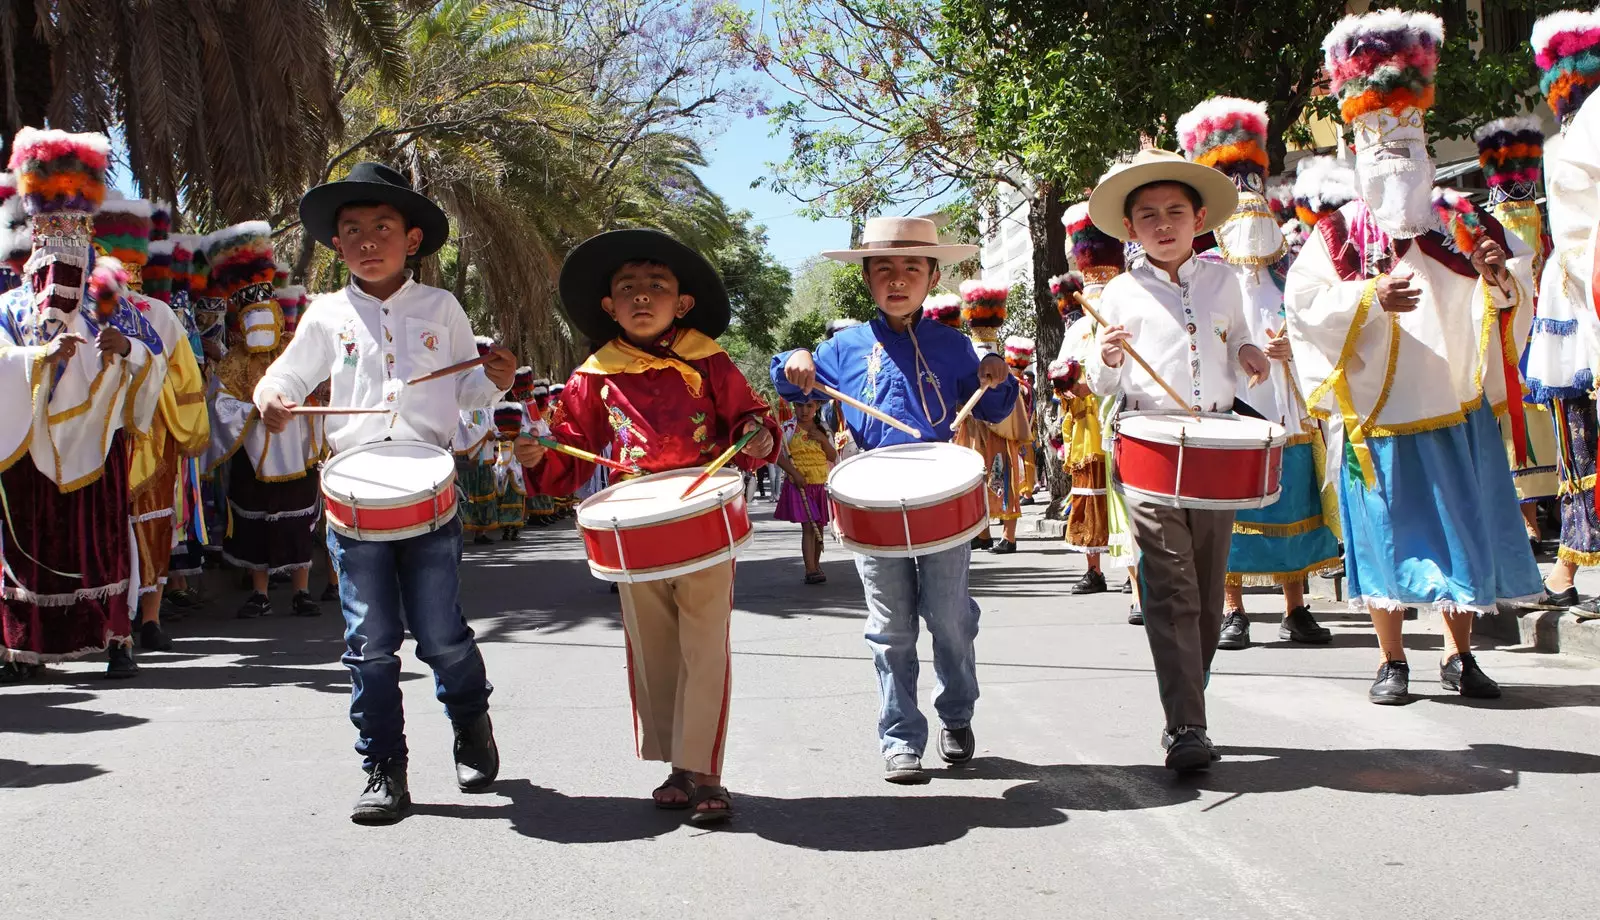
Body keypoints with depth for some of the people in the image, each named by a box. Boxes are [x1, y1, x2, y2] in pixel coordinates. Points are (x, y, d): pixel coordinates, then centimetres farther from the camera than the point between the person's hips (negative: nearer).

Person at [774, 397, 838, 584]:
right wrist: (795, 473, -20)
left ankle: (816, 565, 26)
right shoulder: (788, 429, -5)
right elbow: (778, 455, -11)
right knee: (808, 527, -13)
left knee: (819, 527, 11)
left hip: (821, 485, 5)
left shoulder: (823, 430, 8)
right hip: (800, 485, -5)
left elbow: (833, 458, 5)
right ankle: (810, 571, -14)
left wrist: (823, 439, -10)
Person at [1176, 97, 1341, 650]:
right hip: (1228, 412, -3)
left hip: (1288, 408, 3)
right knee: (1229, 513, -1)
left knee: (1290, 507, 5)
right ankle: (1232, 611, 7)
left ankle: (1295, 611, 12)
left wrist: (1292, 347, -12)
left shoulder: (1290, 270, 11)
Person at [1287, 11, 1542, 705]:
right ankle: (1392, 660, 15)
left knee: (1464, 530, 6)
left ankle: (1459, 654, 20)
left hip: (1457, 413, 3)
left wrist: (1499, 277, -15)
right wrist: (1371, 298, -25)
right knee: (1387, 535, 2)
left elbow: (1515, 289, 7)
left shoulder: (1461, 222, 6)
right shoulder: (1339, 234, -1)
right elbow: (1305, 302, -12)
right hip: (1379, 415, -2)